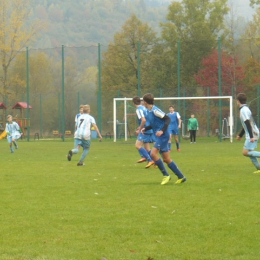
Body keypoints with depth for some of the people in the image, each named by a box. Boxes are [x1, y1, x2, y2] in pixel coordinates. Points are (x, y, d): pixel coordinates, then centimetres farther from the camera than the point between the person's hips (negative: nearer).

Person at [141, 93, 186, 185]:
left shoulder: (155, 110, -16)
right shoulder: (149, 111, 12)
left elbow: (167, 119, -18)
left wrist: (162, 131, -26)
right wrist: (145, 128, 13)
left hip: (163, 136, -9)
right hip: (159, 137, 9)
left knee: (153, 153, -18)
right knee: (166, 159, 8)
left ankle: (166, 175, -10)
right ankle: (181, 177, 15)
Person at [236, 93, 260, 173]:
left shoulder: (243, 110, -14)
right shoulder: (245, 109, 17)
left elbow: (248, 124, -23)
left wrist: (251, 136, -29)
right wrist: (240, 135, 34)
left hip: (252, 135, -10)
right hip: (253, 134, 10)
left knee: (245, 152, -11)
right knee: (249, 152, 10)